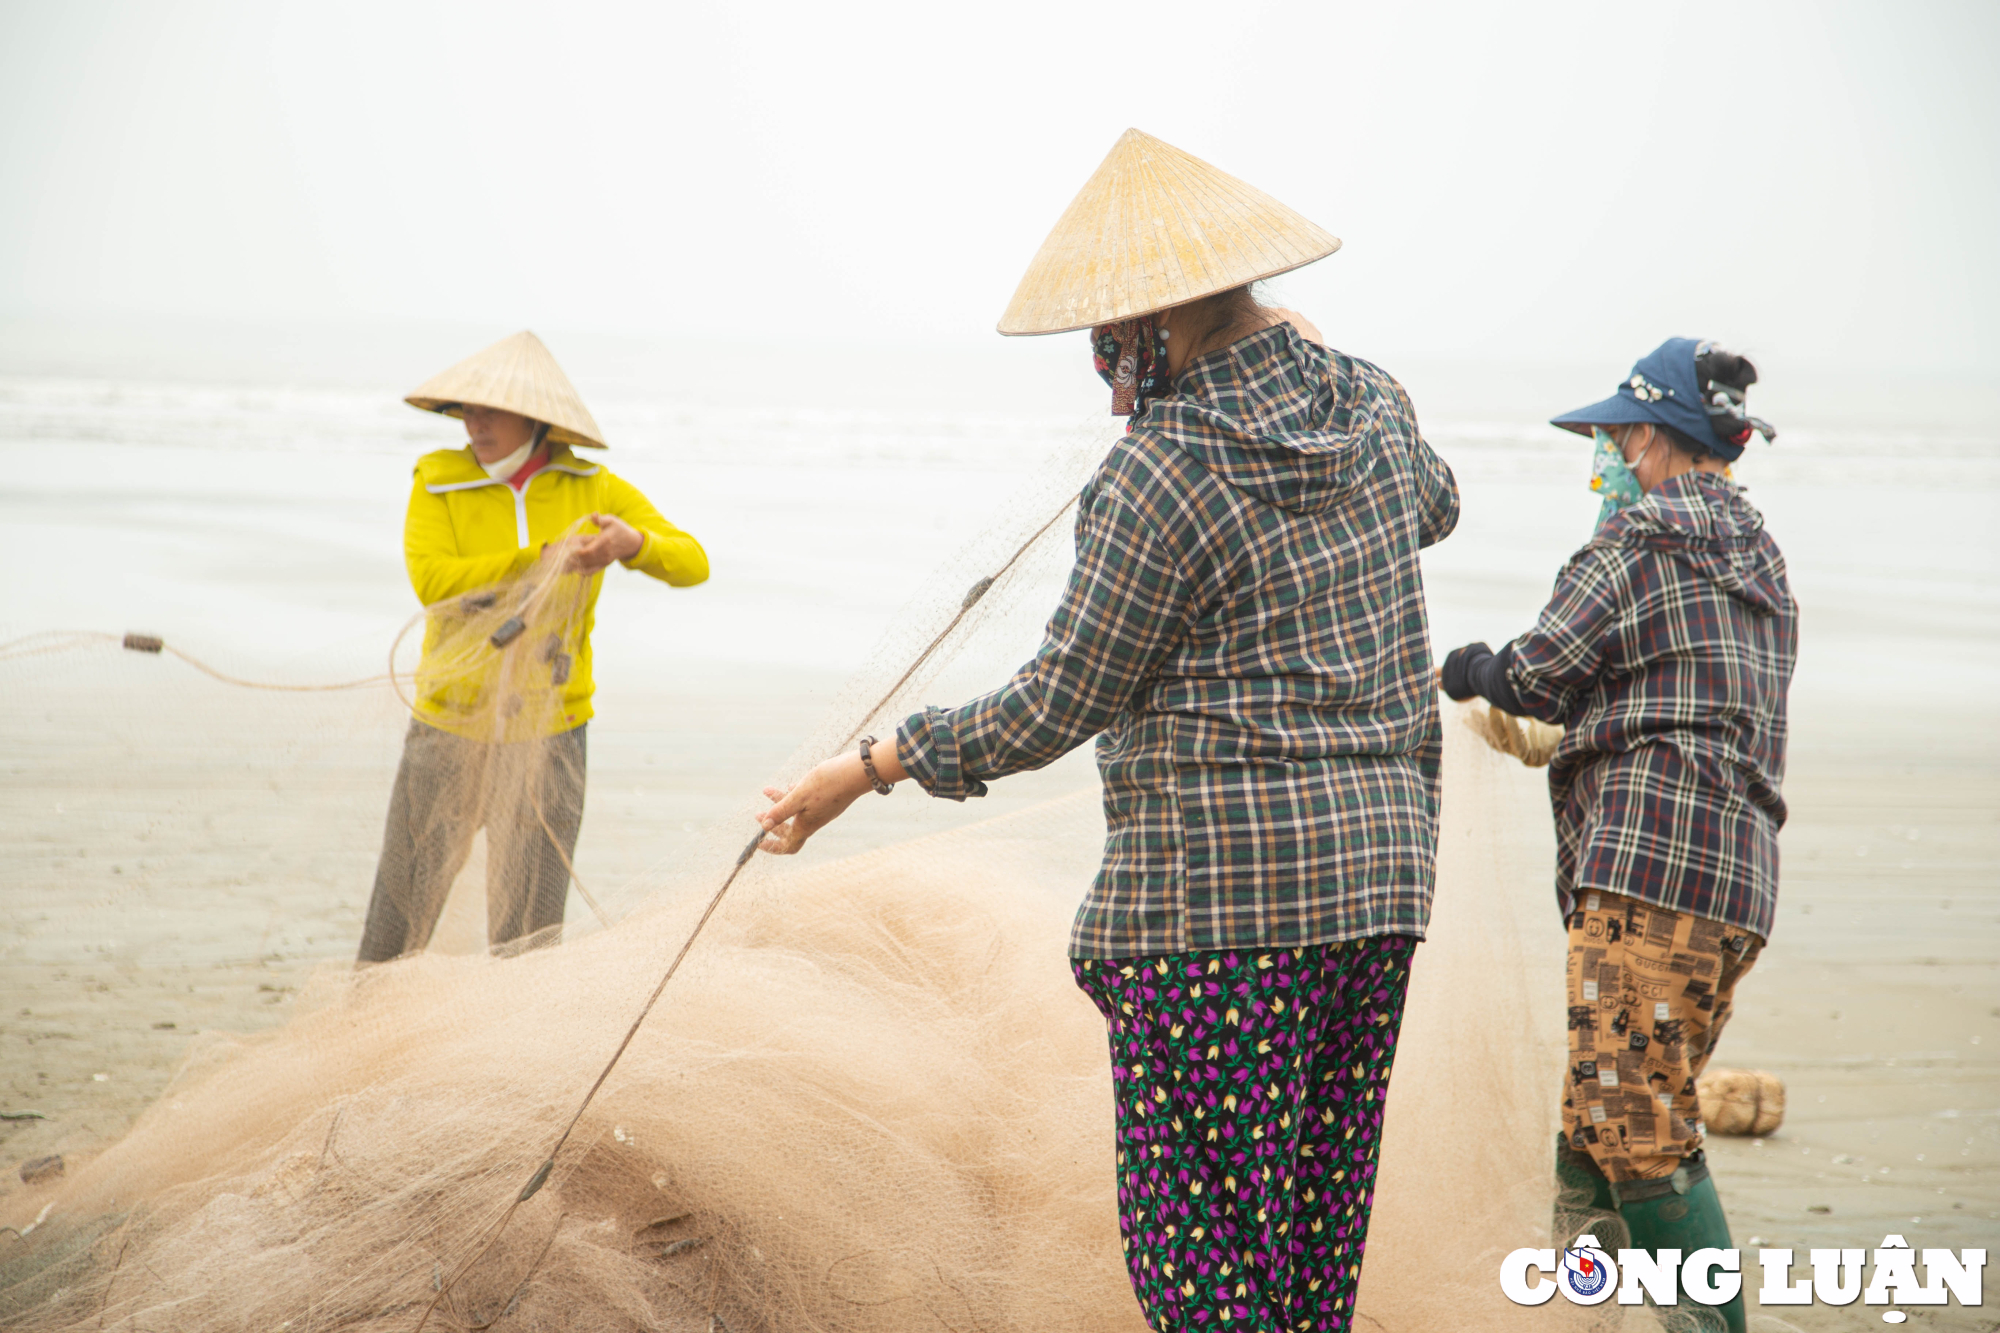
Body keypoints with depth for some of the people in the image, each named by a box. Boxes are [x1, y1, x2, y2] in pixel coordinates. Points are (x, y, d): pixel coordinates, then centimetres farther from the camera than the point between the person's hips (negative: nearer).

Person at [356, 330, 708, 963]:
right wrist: (543, 559, -26)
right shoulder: (438, 482, -2)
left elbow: (693, 563, -5)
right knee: (398, 920, 5)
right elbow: (433, 580, -18)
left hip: (548, 742, 1)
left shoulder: (595, 490, 1)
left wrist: (633, 543, -26)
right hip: (448, 731, 0)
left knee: (527, 939, 4)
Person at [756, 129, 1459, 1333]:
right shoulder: (1372, 407, 7)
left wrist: (869, 770, 1)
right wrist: (1313, 359, 41)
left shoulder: (1164, 477, -15)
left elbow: (1058, 708, -10)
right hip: (1380, 871, 8)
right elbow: (1434, 507, 32)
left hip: (1224, 886, -8)